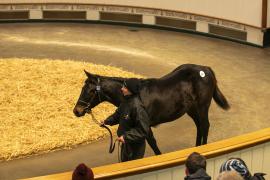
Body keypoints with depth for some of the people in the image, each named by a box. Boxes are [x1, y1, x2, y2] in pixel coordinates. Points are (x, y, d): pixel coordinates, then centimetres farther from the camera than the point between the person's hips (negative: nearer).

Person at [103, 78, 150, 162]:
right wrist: (107, 121, 5)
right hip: (126, 142, 9)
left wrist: (126, 137, -31)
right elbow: (118, 114, 15)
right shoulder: (127, 101, -4)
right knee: (124, 161, 28)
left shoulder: (137, 107, -32)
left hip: (135, 145, -9)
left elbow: (143, 130, -30)